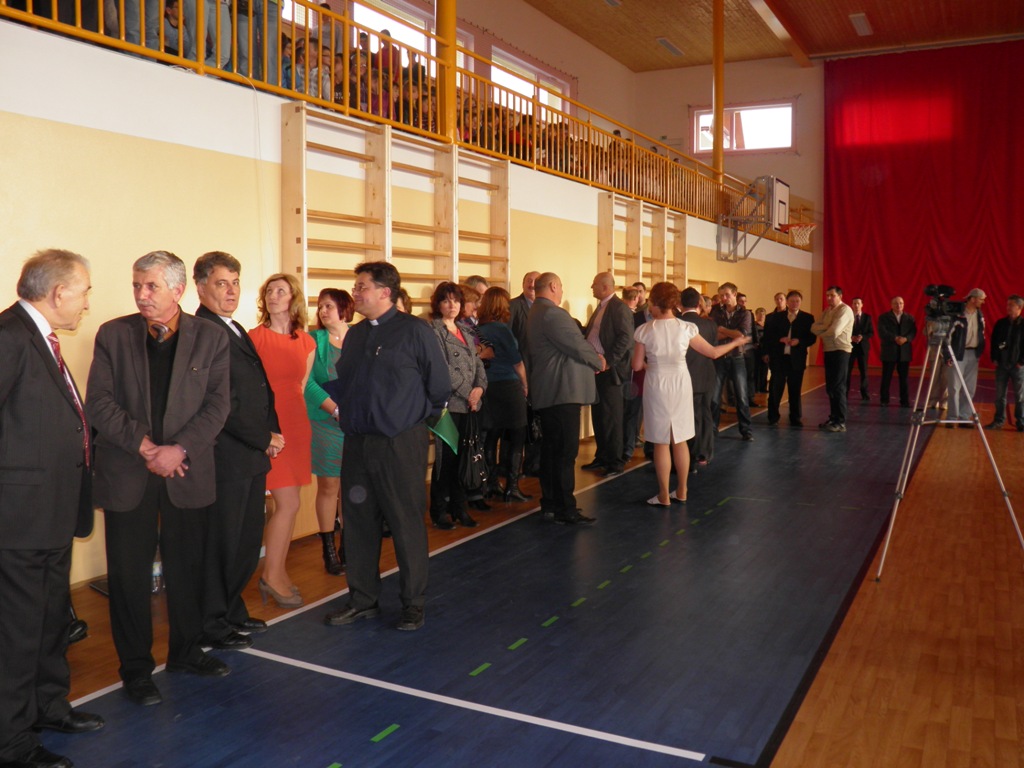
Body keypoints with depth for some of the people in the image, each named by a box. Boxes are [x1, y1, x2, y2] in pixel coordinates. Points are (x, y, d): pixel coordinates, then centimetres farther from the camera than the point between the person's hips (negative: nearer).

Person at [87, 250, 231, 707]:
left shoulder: (210, 338, 1)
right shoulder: (113, 335, 2)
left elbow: (218, 405, -5)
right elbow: (99, 403, -3)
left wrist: (178, 448, -16)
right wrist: (143, 444, -14)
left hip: (187, 473, 0)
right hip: (126, 475, 0)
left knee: (187, 569, 11)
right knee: (129, 575, 6)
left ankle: (186, 652, 30)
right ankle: (136, 668, 21)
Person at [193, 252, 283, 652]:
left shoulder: (236, 331, 17)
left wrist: (271, 435, 4)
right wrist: (264, 439, -11)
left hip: (253, 456, 9)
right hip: (226, 458, -9)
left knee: (248, 540, 16)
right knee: (222, 543, 3)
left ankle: (232, 611, 32)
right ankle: (213, 625, 18)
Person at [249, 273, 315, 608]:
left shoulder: (307, 342, 9)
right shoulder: (255, 338, -5)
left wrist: (293, 414, 12)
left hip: (297, 426, 5)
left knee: (286, 505, 9)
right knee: (288, 503, -8)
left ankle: (279, 571, 21)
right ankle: (271, 575, 7)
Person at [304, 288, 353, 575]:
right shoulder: (314, 340, 2)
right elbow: (308, 382, -7)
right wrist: (336, 409, -17)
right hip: (325, 423, -1)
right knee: (328, 487, 2)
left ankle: (348, 547, 17)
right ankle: (329, 549, 12)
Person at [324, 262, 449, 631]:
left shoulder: (415, 331, -8)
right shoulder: (354, 335, 11)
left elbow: (439, 385, -4)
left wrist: (417, 417, 6)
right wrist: (348, 414, 13)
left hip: (400, 444, -6)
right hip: (356, 444, 6)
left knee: (407, 526, 2)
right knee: (358, 524, 11)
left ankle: (413, 604, 16)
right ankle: (363, 600, 25)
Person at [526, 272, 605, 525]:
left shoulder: (536, 313, 18)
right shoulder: (552, 313, -17)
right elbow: (577, 346, -17)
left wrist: (592, 357, 7)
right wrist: (598, 362, 1)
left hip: (547, 391, 11)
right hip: (563, 391, -11)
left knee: (551, 448, 15)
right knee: (565, 450, -8)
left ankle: (550, 502, 23)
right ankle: (565, 509, -6)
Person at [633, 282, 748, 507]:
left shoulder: (645, 330, -10)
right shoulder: (686, 328, -6)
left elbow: (637, 365, -7)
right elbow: (713, 352, 1)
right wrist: (736, 342, 17)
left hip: (657, 385, -2)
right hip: (681, 384, 2)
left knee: (661, 442, 5)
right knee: (680, 441, 13)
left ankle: (664, 495, 8)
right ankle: (681, 491, 20)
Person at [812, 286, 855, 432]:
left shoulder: (845, 310, -11)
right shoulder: (826, 311, 15)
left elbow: (834, 332, -21)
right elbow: (814, 328, 4)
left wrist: (821, 333, -1)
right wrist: (826, 327, -14)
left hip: (840, 352, -8)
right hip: (828, 351, 8)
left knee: (838, 387, -7)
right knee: (830, 387, 13)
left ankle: (840, 422, -4)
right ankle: (833, 418, 22)